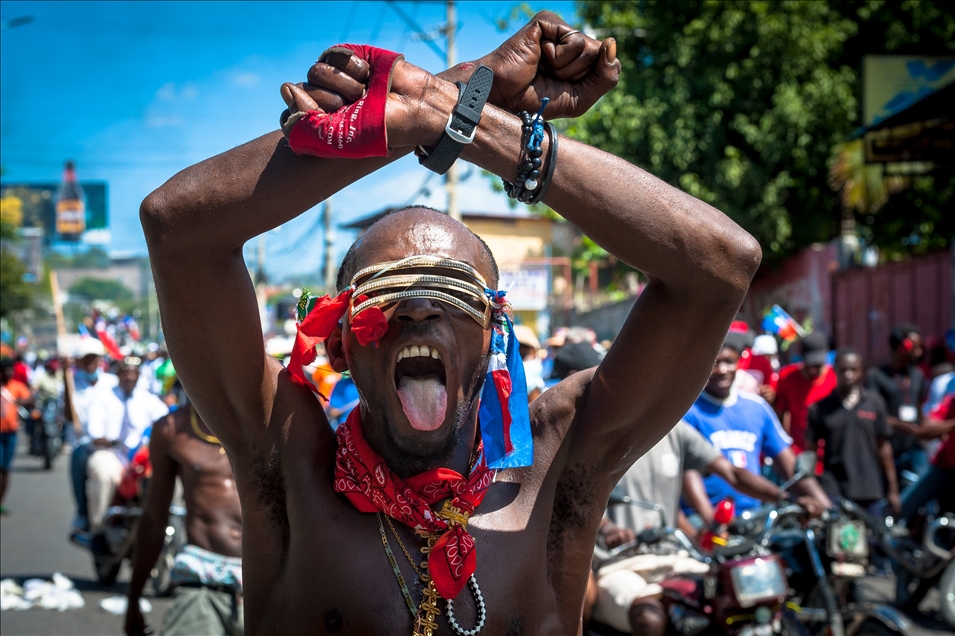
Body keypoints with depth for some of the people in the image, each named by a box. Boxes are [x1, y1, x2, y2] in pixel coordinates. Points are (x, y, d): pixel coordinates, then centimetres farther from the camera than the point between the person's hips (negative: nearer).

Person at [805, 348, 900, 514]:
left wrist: (893, 489, 10)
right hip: (833, 493, -2)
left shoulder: (874, 403, 8)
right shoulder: (819, 409, 4)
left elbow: (883, 446, 11)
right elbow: (810, 451, 6)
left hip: (869, 493, 2)